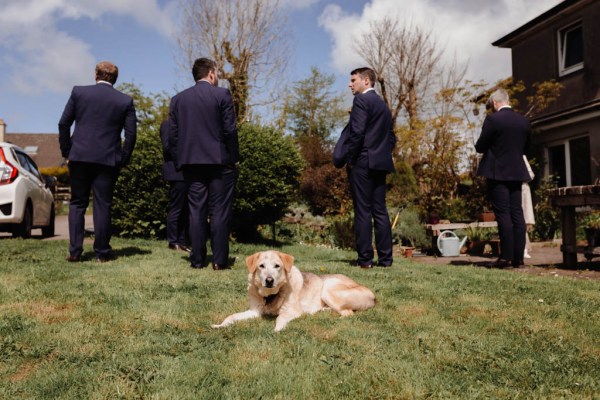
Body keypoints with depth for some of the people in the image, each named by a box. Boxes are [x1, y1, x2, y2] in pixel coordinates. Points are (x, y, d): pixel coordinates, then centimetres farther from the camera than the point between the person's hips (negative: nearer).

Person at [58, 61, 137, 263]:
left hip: (79, 157, 1)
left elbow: (64, 124, 3)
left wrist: (66, 152, 11)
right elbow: (131, 134, -1)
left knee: (77, 204, 11)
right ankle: (102, 252, 7)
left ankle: (74, 251, 8)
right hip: (108, 159, -1)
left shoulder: (78, 92, 4)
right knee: (102, 205, 4)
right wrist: (123, 160, 7)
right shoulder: (125, 101, 3)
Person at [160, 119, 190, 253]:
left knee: (184, 209, 7)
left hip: (185, 172, 8)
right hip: (177, 172, -8)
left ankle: (182, 242, 12)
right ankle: (173, 242, 3)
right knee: (176, 208, -4)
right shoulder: (167, 124, -2)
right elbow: (167, 147, -12)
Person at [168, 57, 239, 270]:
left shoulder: (178, 99, 10)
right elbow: (230, 130, -7)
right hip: (219, 161, -3)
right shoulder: (222, 94, -2)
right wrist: (233, 159, 0)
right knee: (219, 211, 0)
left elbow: (172, 135, 7)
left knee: (196, 211, 7)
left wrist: (179, 162, 12)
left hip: (191, 163, 4)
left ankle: (197, 259, 8)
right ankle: (219, 260, 1)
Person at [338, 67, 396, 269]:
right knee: (380, 211, 8)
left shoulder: (361, 100, -6)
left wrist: (348, 159, -10)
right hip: (381, 163, 8)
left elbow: (357, 132, -17)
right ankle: (385, 258, 9)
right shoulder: (383, 104, 21)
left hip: (362, 162, -8)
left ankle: (365, 258, -3)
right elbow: (392, 137, 21)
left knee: (363, 211, -5)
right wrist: (383, 154, 18)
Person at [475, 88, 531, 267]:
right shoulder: (524, 121, 8)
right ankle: (518, 257, 9)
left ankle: (506, 256, -6)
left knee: (503, 214, -5)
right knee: (517, 214, 7)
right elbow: (525, 146, 16)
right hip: (517, 172, 5)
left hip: (497, 173, -5)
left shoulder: (492, 119, -10)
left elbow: (480, 146, -7)